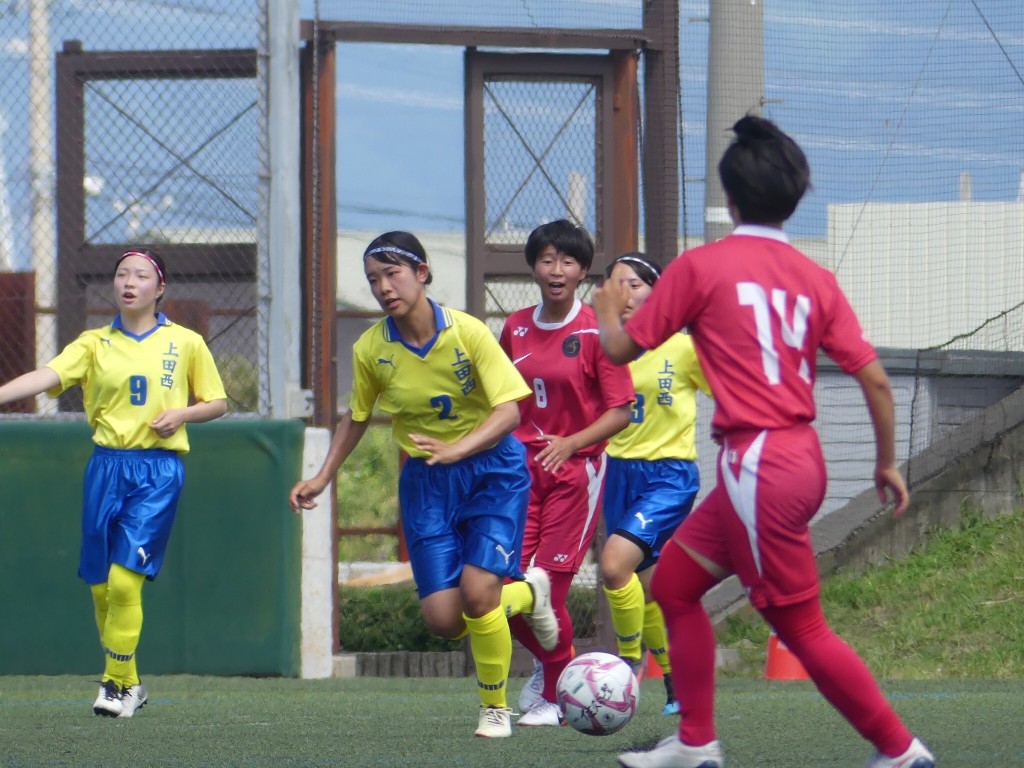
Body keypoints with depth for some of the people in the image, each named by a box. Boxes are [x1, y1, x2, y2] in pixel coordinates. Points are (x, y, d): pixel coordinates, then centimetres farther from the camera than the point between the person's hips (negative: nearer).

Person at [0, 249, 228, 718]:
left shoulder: (186, 343, 5)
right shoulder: (95, 344, 7)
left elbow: (218, 403, 14)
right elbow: (47, 376, -9)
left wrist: (182, 414, -7)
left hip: (158, 471, -3)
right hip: (107, 466, 3)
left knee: (125, 579, -14)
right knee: (100, 585, 4)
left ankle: (117, 684, -2)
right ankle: (128, 683, 20)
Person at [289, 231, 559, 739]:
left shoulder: (466, 332, -17)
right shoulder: (370, 349, -6)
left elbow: (508, 411, -19)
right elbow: (356, 418, 13)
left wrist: (456, 449, -34)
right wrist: (323, 478, 6)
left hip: (490, 470, -3)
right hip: (425, 482, 3)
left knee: (477, 591, -20)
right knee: (442, 619, -8)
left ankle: (496, 708, 6)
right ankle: (525, 593, 26)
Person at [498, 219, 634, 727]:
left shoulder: (596, 332, -8)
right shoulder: (516, 329, 7)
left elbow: (620, 412, -9)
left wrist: (570, 443, -21)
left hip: (577, 467, -4)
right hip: (524, 465, 4)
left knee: (547, 587, -8)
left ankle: (554, 695, 11)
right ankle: (550, 665, 25)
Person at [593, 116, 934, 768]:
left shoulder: (700, 267, -8)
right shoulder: (815, 279, 6)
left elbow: (620, 348, 0)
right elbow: (874, 378, 2)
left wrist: (607, 308, 22)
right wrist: (888, 464, 15)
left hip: (757, 464, -7)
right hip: (800, 455, 7)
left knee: (802, 628, 1)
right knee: (675, 583, 19)